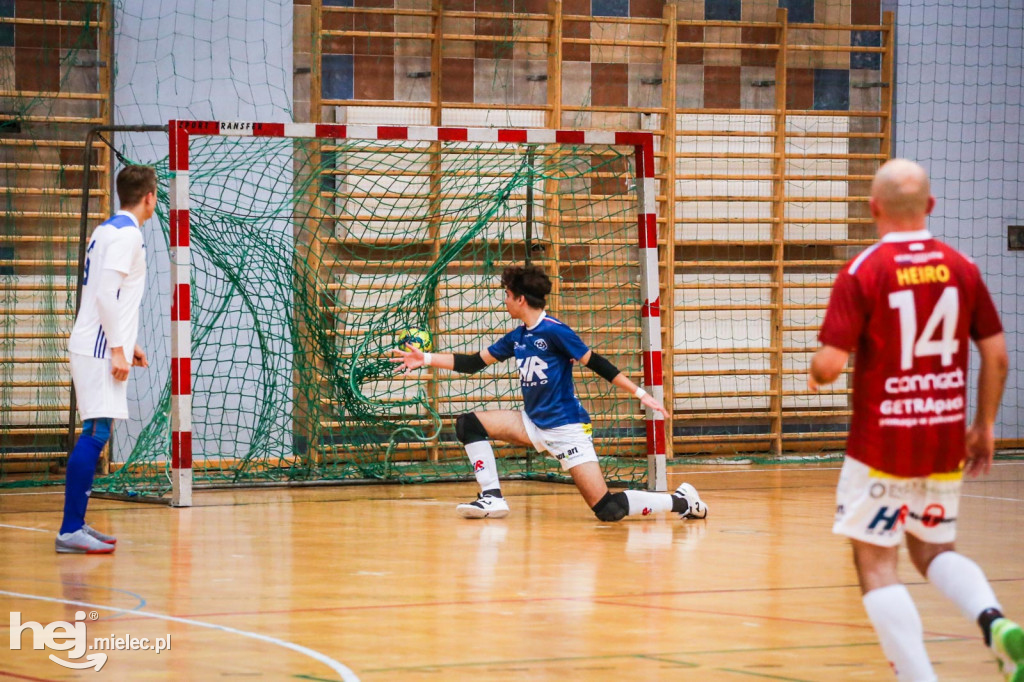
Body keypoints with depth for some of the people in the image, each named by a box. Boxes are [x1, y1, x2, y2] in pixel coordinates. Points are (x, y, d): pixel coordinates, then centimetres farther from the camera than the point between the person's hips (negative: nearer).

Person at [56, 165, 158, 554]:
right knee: (96, 433, -13)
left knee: (95, 435, 12)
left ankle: (76, 525, 14)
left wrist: (126, 343, 25)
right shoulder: (127, 234, -12)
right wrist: (118, 348, -19)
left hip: (95, 347, 10)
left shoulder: (109, 230, 18)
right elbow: (106, 294, -20)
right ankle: (70, 531, -17)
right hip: (101, 350, -10)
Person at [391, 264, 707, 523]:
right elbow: (474, 362, 15)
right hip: (534, 424, 8)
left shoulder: (554, 332, -17)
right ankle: (492, 499, 0)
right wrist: (427, 359, 11)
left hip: (566, 428, -8)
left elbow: (597, 364, -13)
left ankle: (680, 501, 1)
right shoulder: (516, 338, 7)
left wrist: (640, 393, -15)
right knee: (469, 424, -2)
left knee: (607, 510, -16)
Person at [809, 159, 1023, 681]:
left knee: (876, 565, 4)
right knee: (933, 550, 21)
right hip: (947, 442, 5)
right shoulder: (961, 268, 1)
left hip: (881, 444, -5)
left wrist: (815, 373, 9)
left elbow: (829, 364, -15)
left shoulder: (862, 273, -12)